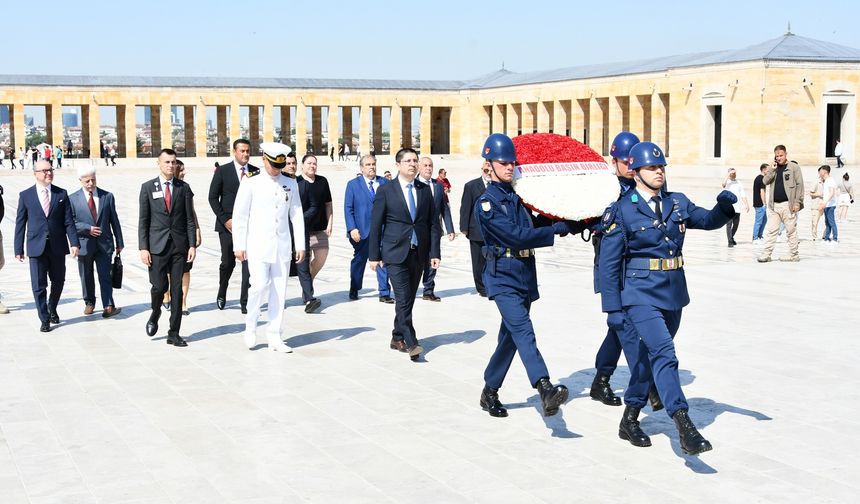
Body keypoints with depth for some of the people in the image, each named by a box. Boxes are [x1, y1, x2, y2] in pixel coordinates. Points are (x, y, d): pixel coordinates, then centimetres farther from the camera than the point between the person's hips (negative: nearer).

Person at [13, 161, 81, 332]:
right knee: (39, 285, -1)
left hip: (57, 247, 2)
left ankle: (52, 309, 38)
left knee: (58, 281, 13)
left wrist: (74, 243, -9)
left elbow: (69, 221, 1)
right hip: (37, 247, -2)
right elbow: (20, 223, 3)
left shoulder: (61, 194, 4)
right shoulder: (25, 195, 1)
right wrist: (19, 249, 0)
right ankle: (44, 319, 9)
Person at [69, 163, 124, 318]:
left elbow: (114, 220, 8)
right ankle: (89, 303, 28)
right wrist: (87, 228, -15)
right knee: (86, 276, 12)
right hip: (84, 243, 0)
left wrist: (119, 242, 8)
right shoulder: (73, 199, 0)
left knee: (105, 275, -8)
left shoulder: (107, 196, 4)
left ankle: (108, 306, -14)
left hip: (104, 243, 0)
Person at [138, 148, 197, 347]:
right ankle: (155, 316, 27)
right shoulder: (148, 187, 3)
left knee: (177, 289, 2)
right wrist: (143, 247, -6)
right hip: (157, 245, -1)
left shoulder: (183, 188, 6)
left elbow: (189, 219, 6)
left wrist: (192, 245, -2)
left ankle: (174, 333, 9)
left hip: (179, 245, 1)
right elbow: (143, 220, 1)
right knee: (159, 286, -5)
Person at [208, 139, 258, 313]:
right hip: (228, 224, -2)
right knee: (228, 262, 4)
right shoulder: (222, 171, 0)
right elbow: (213, 197, -1)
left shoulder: (256, 172, 7)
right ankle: (221, 294, 29)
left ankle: (245, 302, 2)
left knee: (249, 263, -5)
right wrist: (225, 219, -9)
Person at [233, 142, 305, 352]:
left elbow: (296, 215, 9)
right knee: (260, 285, -15)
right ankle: (250, 328, 8)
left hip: (283, 246, 3)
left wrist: (300, 245, 5)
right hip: (258, 245, -3)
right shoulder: (251, 184, -2)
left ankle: (274, 337, 11)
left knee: (279, 291, 3)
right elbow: (240, 216, 0)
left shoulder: (291, 184, 7)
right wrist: (239, 246, -3)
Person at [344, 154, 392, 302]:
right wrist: (352, 228, -11)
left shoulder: (384, 183, 7)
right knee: (359, 261, 11)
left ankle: (384, 293, 4)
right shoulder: (353, 184, 3)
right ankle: (354, 290, 28)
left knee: (383, 261, -1)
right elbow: (348, 208, -2)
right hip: (361, 230, -1)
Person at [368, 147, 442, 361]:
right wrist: (374, 255, -4)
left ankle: (398, 338, 21)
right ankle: (410, 343, -11)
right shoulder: (386, 190, -1)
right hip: (396, 253, -4)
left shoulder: (425, 190, 10)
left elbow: (432, 223, 10)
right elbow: (376, 224, 0)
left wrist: (434, 252, 1)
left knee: (409, 298, 9)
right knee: (403, 298, -11)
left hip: (418, 253, 4)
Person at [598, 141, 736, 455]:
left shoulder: (677, 203, 8)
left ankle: (630, 420, 32)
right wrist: (613, 309, -11)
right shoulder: (622, 211, -8)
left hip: (673, 295, 6)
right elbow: (608, 263, -7)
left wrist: (725, 206, -7)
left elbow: (709, 220, 17)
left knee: (650, 358, 15)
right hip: (640, 296, -6)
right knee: (664, 354, -20)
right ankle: (685, 429, -25)